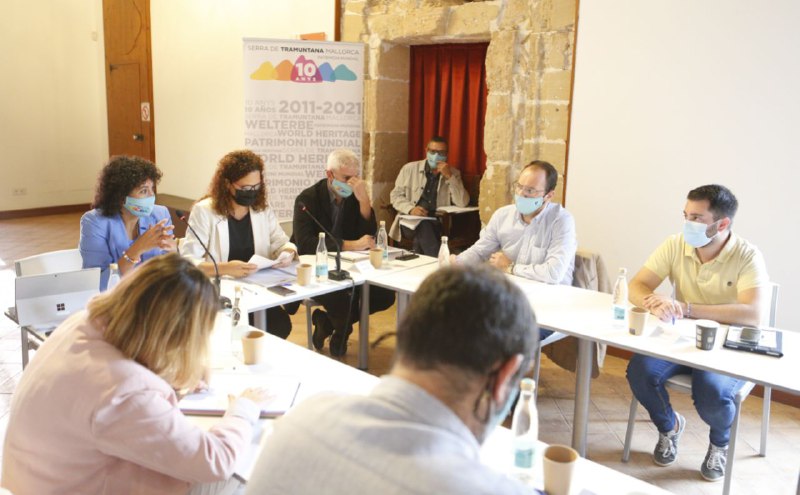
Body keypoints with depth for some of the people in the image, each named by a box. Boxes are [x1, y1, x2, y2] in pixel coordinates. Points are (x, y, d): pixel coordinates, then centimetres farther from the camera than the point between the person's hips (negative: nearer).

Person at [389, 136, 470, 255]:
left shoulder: (453, 173, 9)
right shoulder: (409, 169, 8)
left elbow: (463, 203, -4)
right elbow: (396, 195, 6)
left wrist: (449, 177, -13)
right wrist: (410, 209, -14)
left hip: (437, 224, 0)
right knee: (422, 224, -33)